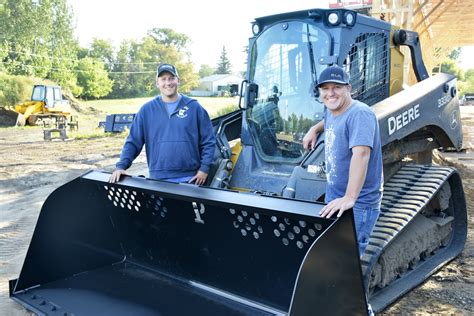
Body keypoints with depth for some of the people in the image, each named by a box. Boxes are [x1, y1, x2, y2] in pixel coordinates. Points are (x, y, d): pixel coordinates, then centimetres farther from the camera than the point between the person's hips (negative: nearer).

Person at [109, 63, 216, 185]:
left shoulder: (194, 107, 2)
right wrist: (121, 166, -4)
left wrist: (204, 168, -5)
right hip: (158, 179, 1)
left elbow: (208, 141, 3)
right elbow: (133, 142, 6)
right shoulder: (147, 110, 6)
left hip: (190, 179, -1)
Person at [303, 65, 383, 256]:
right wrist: (315, 129, 14)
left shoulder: (359, 114, -21)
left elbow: (361, 154, -35)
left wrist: (350, 198, -44)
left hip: (357, 205, -9)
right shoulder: (331, 111, 8)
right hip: (334, 200, 9)